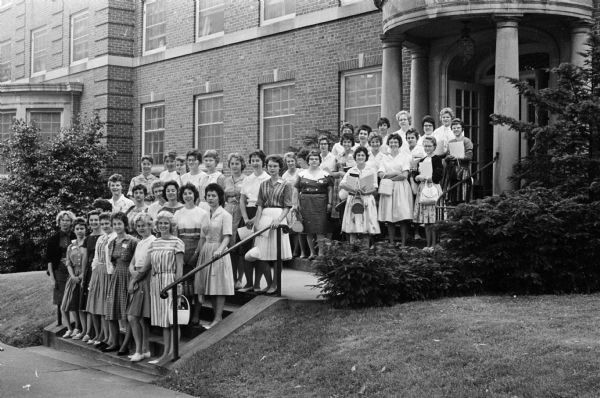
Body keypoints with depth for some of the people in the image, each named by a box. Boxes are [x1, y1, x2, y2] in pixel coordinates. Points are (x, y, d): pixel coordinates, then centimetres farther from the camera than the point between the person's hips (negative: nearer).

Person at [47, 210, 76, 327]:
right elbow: (49, 259, 2)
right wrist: (52, 277, -4)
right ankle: (59, 323, 11)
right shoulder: (53, 239, 4)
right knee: (60, 301, 0)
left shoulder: (75, 238, 5)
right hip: (59, 272, 0)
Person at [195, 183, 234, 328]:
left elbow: (227, 237, -13)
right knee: (209, 287, 7)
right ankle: (216, 315, 15)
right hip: (205, 252, 6)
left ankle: (218, 318, -4)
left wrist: (219, 250, -28)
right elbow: (202, 238, 15)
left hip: (218, 252, -6)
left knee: (219, 286, -5)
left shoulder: (225, 215, -5)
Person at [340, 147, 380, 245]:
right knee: (352, 229, -4)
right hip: (353, 200, 1)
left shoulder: (372, 171, 7)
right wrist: (355, 190, -15)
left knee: (367, 228, -6)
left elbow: (374, 189, 3)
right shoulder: (350, 171, 10)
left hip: (367, 200, -1)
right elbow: (342, 184, -2)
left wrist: (364, 192, -15)